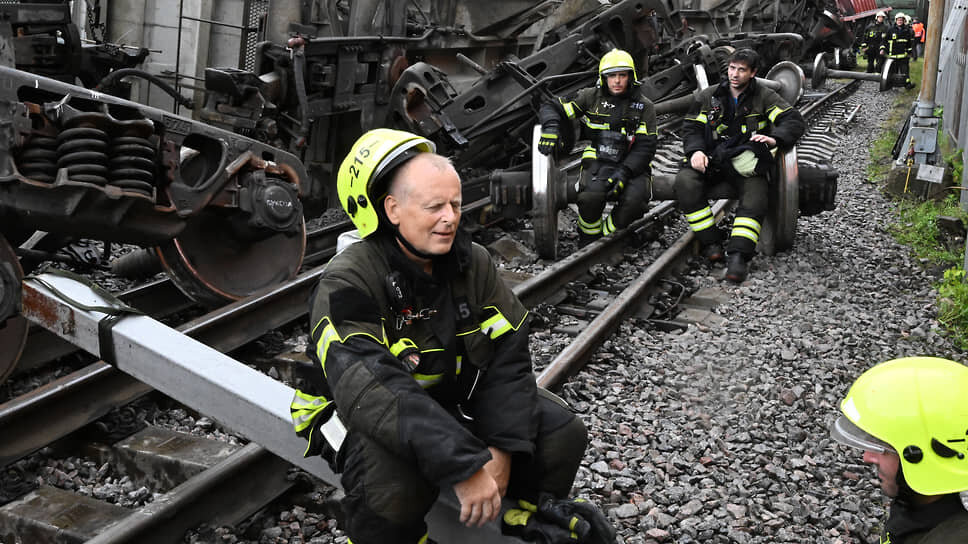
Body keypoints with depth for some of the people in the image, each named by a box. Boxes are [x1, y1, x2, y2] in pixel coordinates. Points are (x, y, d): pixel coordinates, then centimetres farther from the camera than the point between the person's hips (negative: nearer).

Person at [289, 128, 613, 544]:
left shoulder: (472, 264, -5)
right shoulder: (347, 285, -25)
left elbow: (507, 354, -9)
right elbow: (373, 391, -36)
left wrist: (503, 448, -22)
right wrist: (464, 467, -41)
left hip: (456, 394, 6)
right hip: (363, 414, -6)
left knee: (561, 432, -6)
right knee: (394, 483, -38)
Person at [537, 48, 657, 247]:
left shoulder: (644, 107, 3)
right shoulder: (592, 97, 4)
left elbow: (645, 147, -4)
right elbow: (550, 107, 8)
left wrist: (624, 172, -20)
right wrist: (551, 127, -16)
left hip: (632, 165, 0)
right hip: (598, 162, 0)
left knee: (635, 200, -31)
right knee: (591, 195, -33)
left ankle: (606, 233, -3)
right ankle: (588, 242, -5)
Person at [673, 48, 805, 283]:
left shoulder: (764, 97, 6)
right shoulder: (709, 96, 12)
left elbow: (793, 121, -2)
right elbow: (691, 127, 11)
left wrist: (774, 139, -23)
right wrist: (696, 151, -10)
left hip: (746, 161, -1)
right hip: (711, 159, 2)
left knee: (756, 197, -31)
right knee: (685, 182, -27)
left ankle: (738, 255, -34)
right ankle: (710, 242, -20)